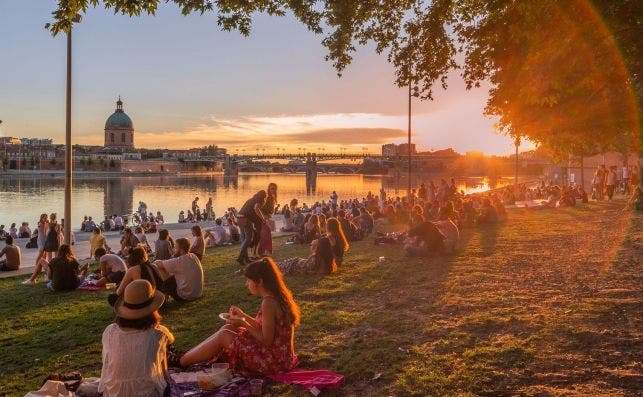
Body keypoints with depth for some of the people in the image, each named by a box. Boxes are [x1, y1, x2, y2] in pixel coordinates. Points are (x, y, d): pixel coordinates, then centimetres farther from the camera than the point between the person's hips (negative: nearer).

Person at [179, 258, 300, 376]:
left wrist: (244, 324, -12)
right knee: (228, 328, 12)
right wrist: (243, 316, 11)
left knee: (222, 336, -3)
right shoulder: (277, 297, 6)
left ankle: (181, 362, 11)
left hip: (274, 361, -9)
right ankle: (183, 357, 19)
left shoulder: (268, 303, -23)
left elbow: (266, 341, -21)